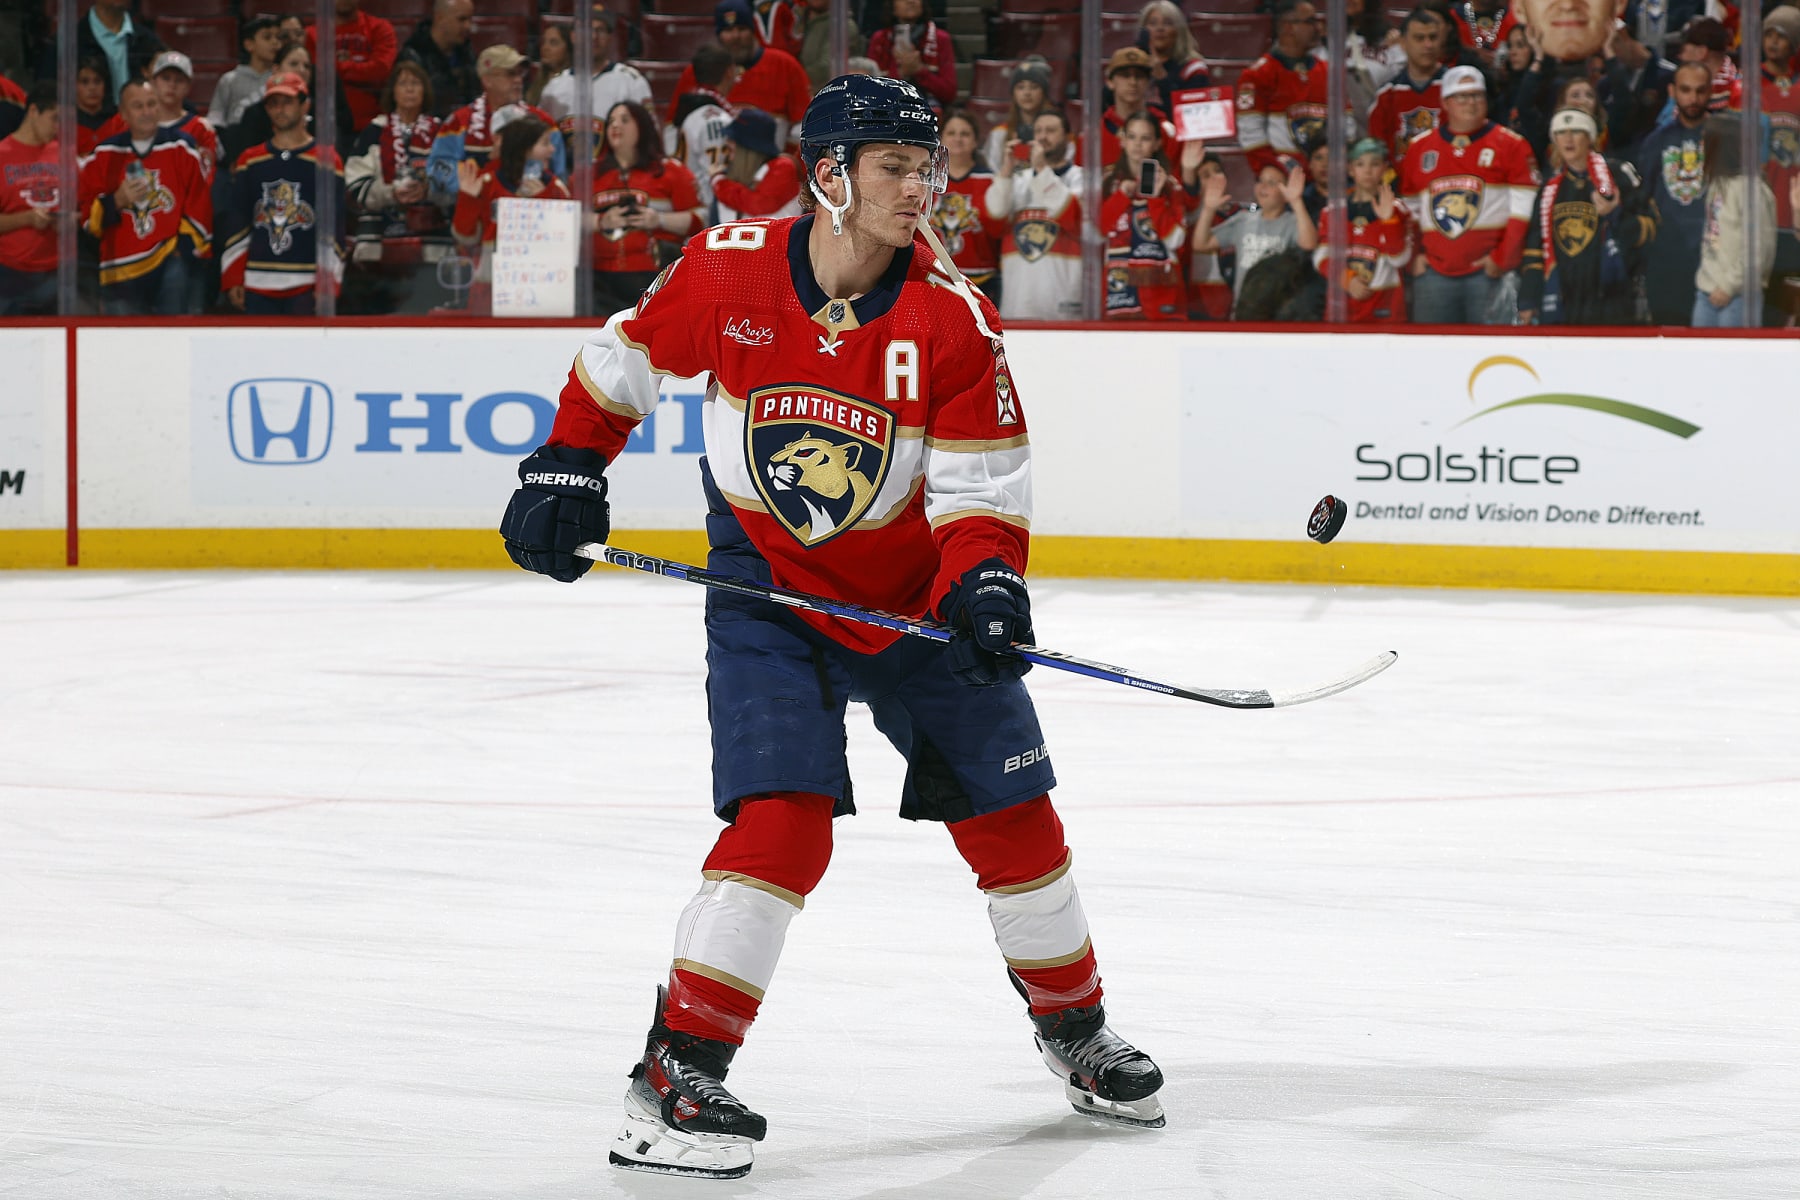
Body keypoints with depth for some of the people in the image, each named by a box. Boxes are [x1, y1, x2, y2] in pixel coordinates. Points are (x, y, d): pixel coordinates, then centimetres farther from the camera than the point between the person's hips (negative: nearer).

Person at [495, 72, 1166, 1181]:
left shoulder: (952, 320, -14)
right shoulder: (726, 271, -14)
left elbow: (983, 488, -13)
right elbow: (626, 359, 5)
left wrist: (984, 586, -30)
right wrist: (568, 466, 1)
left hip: (913, 591, 2)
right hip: (768, 589, -2)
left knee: (1010, 816, 7)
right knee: (782, 820, -19)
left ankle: (1077, 1029, 30)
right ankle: (677, 1073, -14)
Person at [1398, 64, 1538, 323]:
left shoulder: (1510, 145, 1)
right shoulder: (1419, 147, 13)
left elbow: (1524, 209, -3)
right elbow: (1408, 209, 20)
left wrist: (1502, 259, -9)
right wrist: (1415, 255, 8)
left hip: (1488, 271, -4)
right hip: (1435, 273, 4)